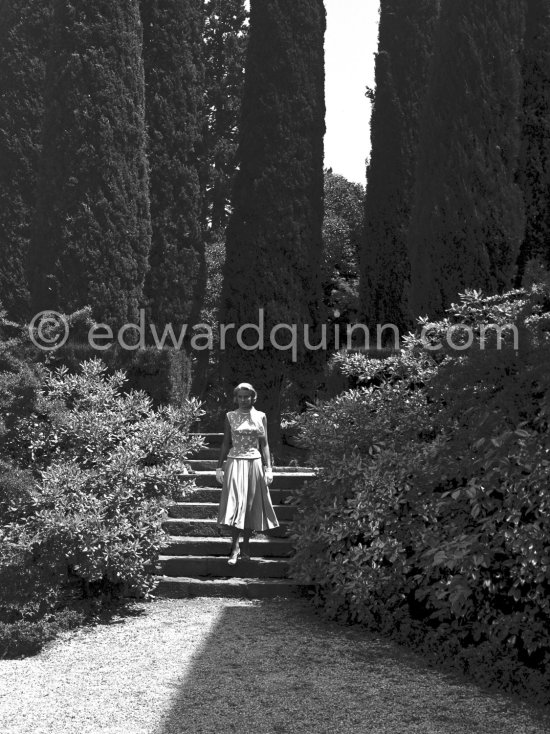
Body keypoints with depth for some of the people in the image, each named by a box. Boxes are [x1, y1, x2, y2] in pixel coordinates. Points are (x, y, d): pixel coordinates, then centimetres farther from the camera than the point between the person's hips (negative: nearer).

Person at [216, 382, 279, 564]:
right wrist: (219, 467, 3)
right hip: (235, 463, -1)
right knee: (235, 503, -11)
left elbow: (264, 444, 6)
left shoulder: (260, 416, 5)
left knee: (251, 504, 5)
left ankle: (246, 546, 15)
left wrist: (268, 468, 0)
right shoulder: (230, 417, 4)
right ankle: (235, 547, -13)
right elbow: (226, 443, 7)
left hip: (254, 463, 1)